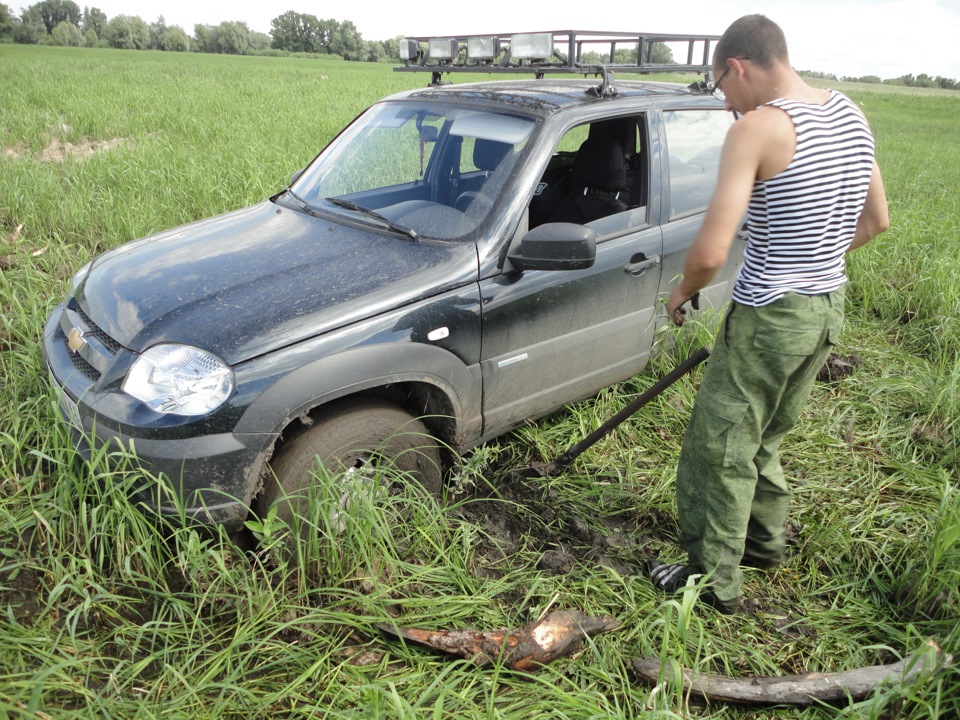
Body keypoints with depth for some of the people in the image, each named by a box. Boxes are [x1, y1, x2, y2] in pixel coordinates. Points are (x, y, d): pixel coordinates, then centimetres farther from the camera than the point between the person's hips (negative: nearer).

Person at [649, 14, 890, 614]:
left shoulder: (757, 128, -19)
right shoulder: (851, 115, 6)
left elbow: (710, 253, -24)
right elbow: (876, 221, 16)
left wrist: (682, 293, -4)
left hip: (771, 317, -8)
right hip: (829, 307, 9)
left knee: (719, 450, 7)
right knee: (764, 439, 25)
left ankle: (716, 581, 21)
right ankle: (767, 541, 42)